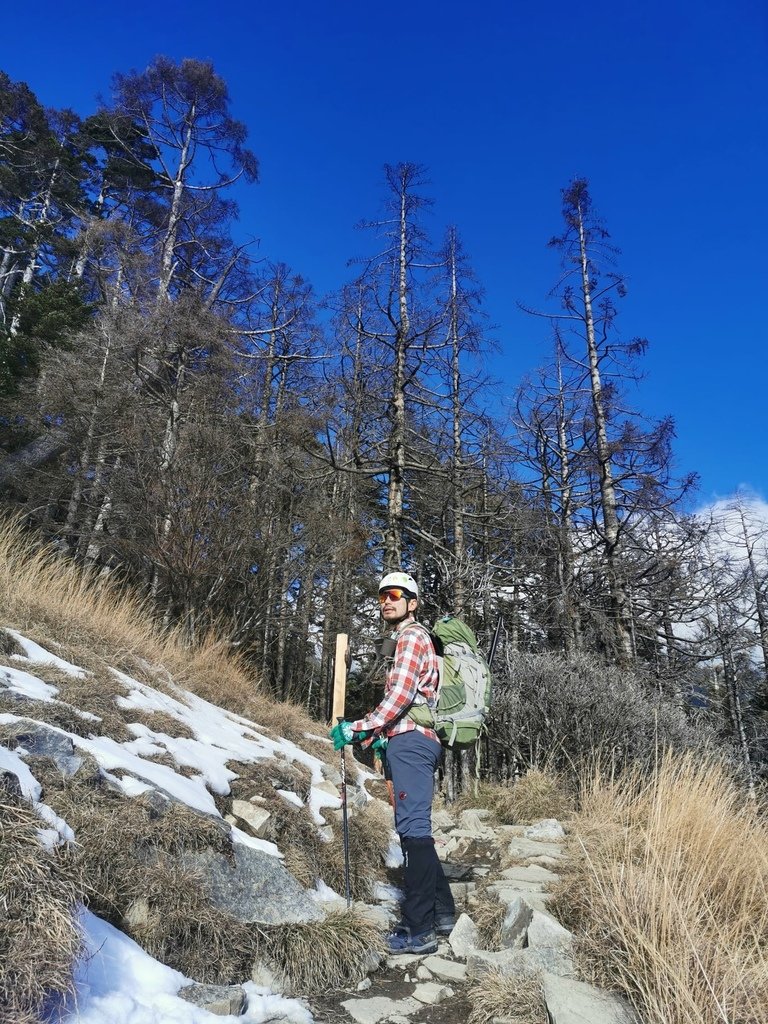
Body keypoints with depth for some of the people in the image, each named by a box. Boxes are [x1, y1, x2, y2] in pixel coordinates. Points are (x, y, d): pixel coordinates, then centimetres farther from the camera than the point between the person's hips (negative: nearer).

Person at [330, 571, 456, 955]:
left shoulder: (411, 637, -8)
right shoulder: (411, 640, 25)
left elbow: (399, 698, -18)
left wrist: (356, 729, -13)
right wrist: (382, 736, 19)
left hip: (410, 741, -11)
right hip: (415, 740, 11)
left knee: (413, 829, -9)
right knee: (415, 828, 16)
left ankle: (418, 929, -4)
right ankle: (442, 912, 24)